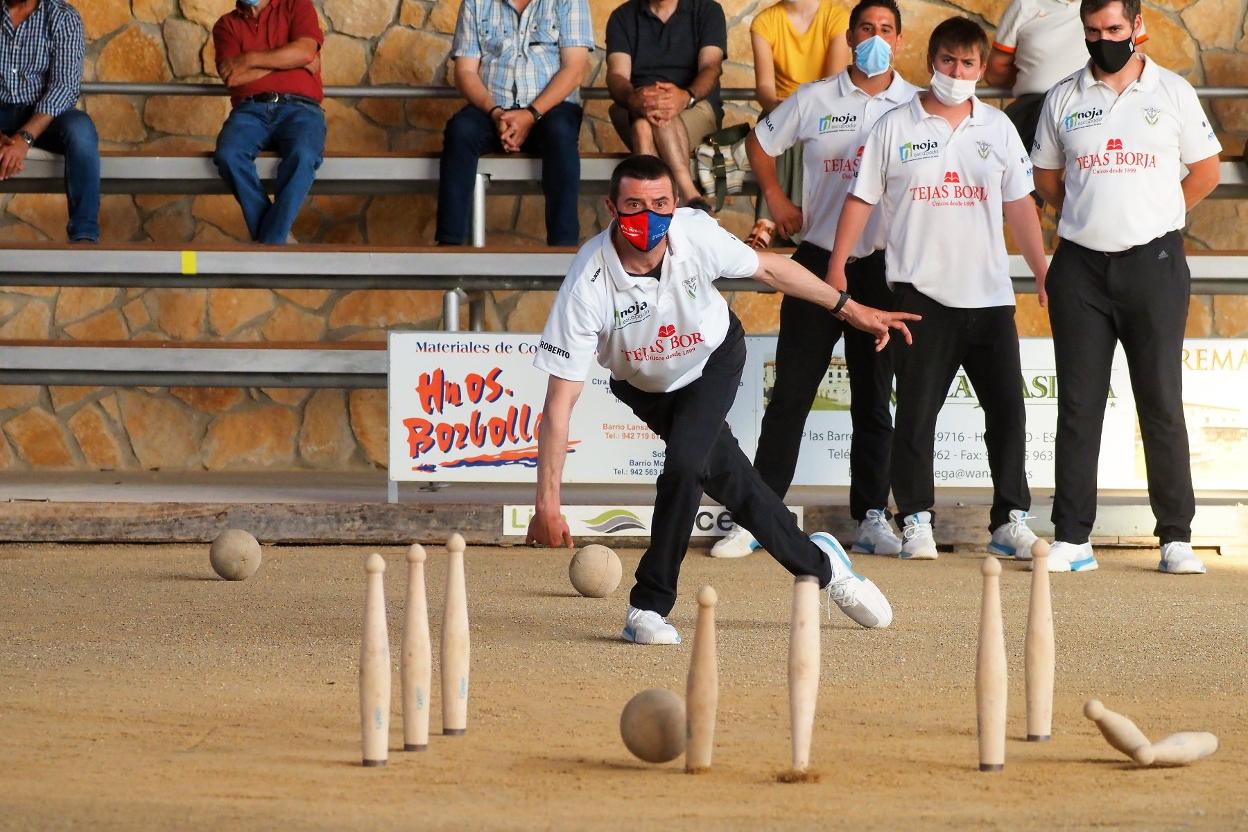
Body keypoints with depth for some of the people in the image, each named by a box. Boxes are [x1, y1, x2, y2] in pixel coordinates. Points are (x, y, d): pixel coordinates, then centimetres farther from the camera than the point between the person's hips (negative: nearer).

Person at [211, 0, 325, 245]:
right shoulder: (227, 25, 19)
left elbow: (305, 51, -4)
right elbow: (231, 77, 2)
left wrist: (250, 60, 0)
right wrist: (290, 60, 1)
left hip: (299, 108, -2)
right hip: (250, 110, 2)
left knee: (303, 156, -36)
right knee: (228, 155, -32)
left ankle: (270, 242, -33)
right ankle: (281, 236, -24)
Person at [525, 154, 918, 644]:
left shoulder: (696, 235, -30)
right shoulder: (589, 286, -36)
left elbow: (768, 269, -8)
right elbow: (559, 403, -34)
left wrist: (850, 309, 0)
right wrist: (547, 505, -37)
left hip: (714, 361, 0)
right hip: (645, 387, 0)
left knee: (684, 467, -20)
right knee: (730, 481, 1)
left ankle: (649, 608, -2)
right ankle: (817, 562, 25)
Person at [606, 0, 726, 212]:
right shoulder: (623, 17, 10)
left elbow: (711, 67, -10)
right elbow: (616, 75, -6)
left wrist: (686, 97, -34)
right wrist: (633, 99, -32)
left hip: (696, 109, -2)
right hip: (634, 113, 2)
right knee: (643, 123, -36)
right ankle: (689, 195, -47)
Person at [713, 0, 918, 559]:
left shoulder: (918, 106, 2)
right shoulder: (814, 101, 3)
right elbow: (761, 142, 17)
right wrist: (777, 200, 7)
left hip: (883, 266, 0)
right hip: (818, 258, 0)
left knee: (874, 399, 6)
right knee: (791, 392, -1)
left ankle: (872, 519, 12)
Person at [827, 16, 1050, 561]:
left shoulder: (998, 128, 9)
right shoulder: (895, 128, 2)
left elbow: (1019, 206, 13)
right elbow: (861, 199, 3)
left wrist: (1042, 273, 11)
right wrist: (837, 266, -3)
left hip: (990, 294, 2)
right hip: (921, 293, -2)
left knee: (1007, 408, 0)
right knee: (916, 411, 0)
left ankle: (1010, 522, 6)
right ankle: (915, 520, 6)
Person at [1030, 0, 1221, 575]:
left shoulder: (1172, 93, 3)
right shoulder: (1064, 99, 8)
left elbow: (1205, 172, 8)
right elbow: (1046, 177, 18)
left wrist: (1152, 219, 6)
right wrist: (1091, 220, 9)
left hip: (1153, 262, -2)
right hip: (1080, 267, 2)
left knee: (1162, 403, 0)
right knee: (1078, 405, 2)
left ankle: (1176, 538, 3)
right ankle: (1072, 539, 4)